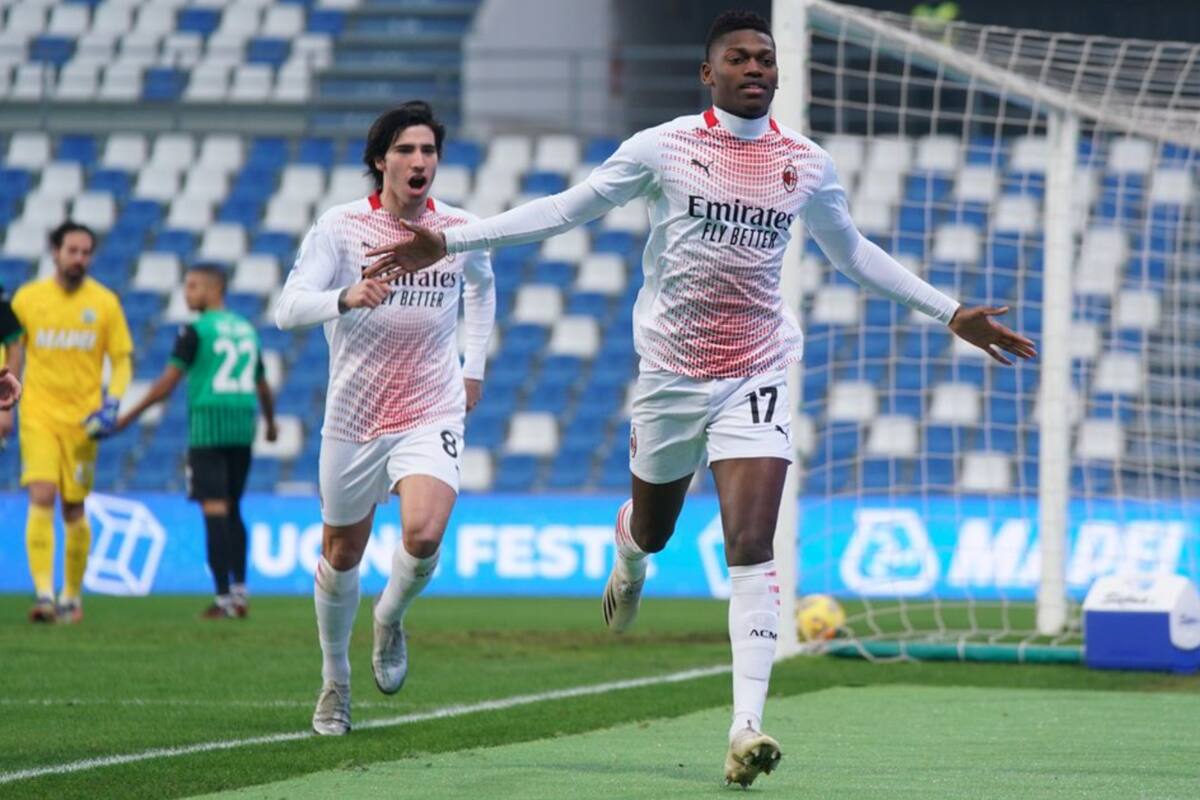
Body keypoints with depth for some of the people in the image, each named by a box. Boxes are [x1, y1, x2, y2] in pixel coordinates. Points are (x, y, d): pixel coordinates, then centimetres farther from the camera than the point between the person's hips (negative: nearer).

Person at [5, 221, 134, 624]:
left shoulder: (105, 302, 1)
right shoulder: (27, 298, 3)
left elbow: (122, 360, 5)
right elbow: (13, 353, 14)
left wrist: (112, 402, -10)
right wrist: (5, 407, 7)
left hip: (82, 419, 0)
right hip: (38, 414, 0)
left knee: (74, 508, 5)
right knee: (41, 498, -16)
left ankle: (72, 596, 20)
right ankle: (44, 594, -20)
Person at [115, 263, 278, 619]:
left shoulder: (195, 331, -5)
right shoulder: (247, 329, 15)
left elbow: (168, 382, -10)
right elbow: (262, 386, 24)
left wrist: (129, 416, -4)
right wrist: (270, 422, 41)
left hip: (208, 426, -6)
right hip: (243, 428, 6)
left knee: (215, 509, -6)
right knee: (232, 509, 16)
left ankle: (224, 599, -10)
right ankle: (239, 592, 12)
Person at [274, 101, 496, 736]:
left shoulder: (459, 229, -1)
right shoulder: (339, 226, -10)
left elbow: (482, 285, 23)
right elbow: (288, 309, -19)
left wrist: (474, 366, 18)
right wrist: (346, 297, -38)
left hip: (433, 415, 0)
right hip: (353, 416, 0)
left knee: (423, 535, -23)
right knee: (341, 554, 11)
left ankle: (390, 619, 10)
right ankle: (334, 682, 34)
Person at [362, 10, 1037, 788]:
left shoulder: (807, 164, 2)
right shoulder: (664, 148, -5)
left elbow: (854, 252, 19)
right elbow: (567, 209, 2)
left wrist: (953, 313, 18)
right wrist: (449, 241, -3)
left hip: (756, 378, 0)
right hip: (672, 371, 0)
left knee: (753, 549, -14)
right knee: (654, 529, 17)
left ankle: (747, 728, -20)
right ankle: (629, 555, 58)